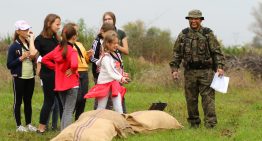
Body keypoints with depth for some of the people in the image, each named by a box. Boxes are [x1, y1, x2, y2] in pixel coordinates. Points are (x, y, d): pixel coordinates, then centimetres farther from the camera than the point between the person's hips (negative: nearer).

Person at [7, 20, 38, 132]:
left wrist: (33, 57, -5)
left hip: (30, 77, 5)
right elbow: (9, 65, -10)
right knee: (18, 101, 3)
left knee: (28, 101, 11)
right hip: (19, 78, -5)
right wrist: (21, 58, -19)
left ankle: (28, 124, 19)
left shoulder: (29, 44, 6)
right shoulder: (14, 47, -8)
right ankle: (19, 126, 8)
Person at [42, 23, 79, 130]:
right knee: (69, 111, -3)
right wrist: (72, 70, -14)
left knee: (65, 110, 18)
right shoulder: (72, 51, -17)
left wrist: (55, 68, 8)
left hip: (60, 84, 7)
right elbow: (74, 64, -35)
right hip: (71, 85, -7)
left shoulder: (58, 49, 5)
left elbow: (44, 59, 12)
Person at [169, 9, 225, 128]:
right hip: (190, 72, 3)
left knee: (208, 97, -8)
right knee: (191, 99, 6)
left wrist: (220, 66, -10)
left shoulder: (208, 34, 3)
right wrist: (174, 68, 3)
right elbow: (177, 53, 11)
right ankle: (194, 124, 15)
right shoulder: (183, 35, 9)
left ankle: (210, 124, -10)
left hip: (205, 71, -3)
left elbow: (217, 52, 1)